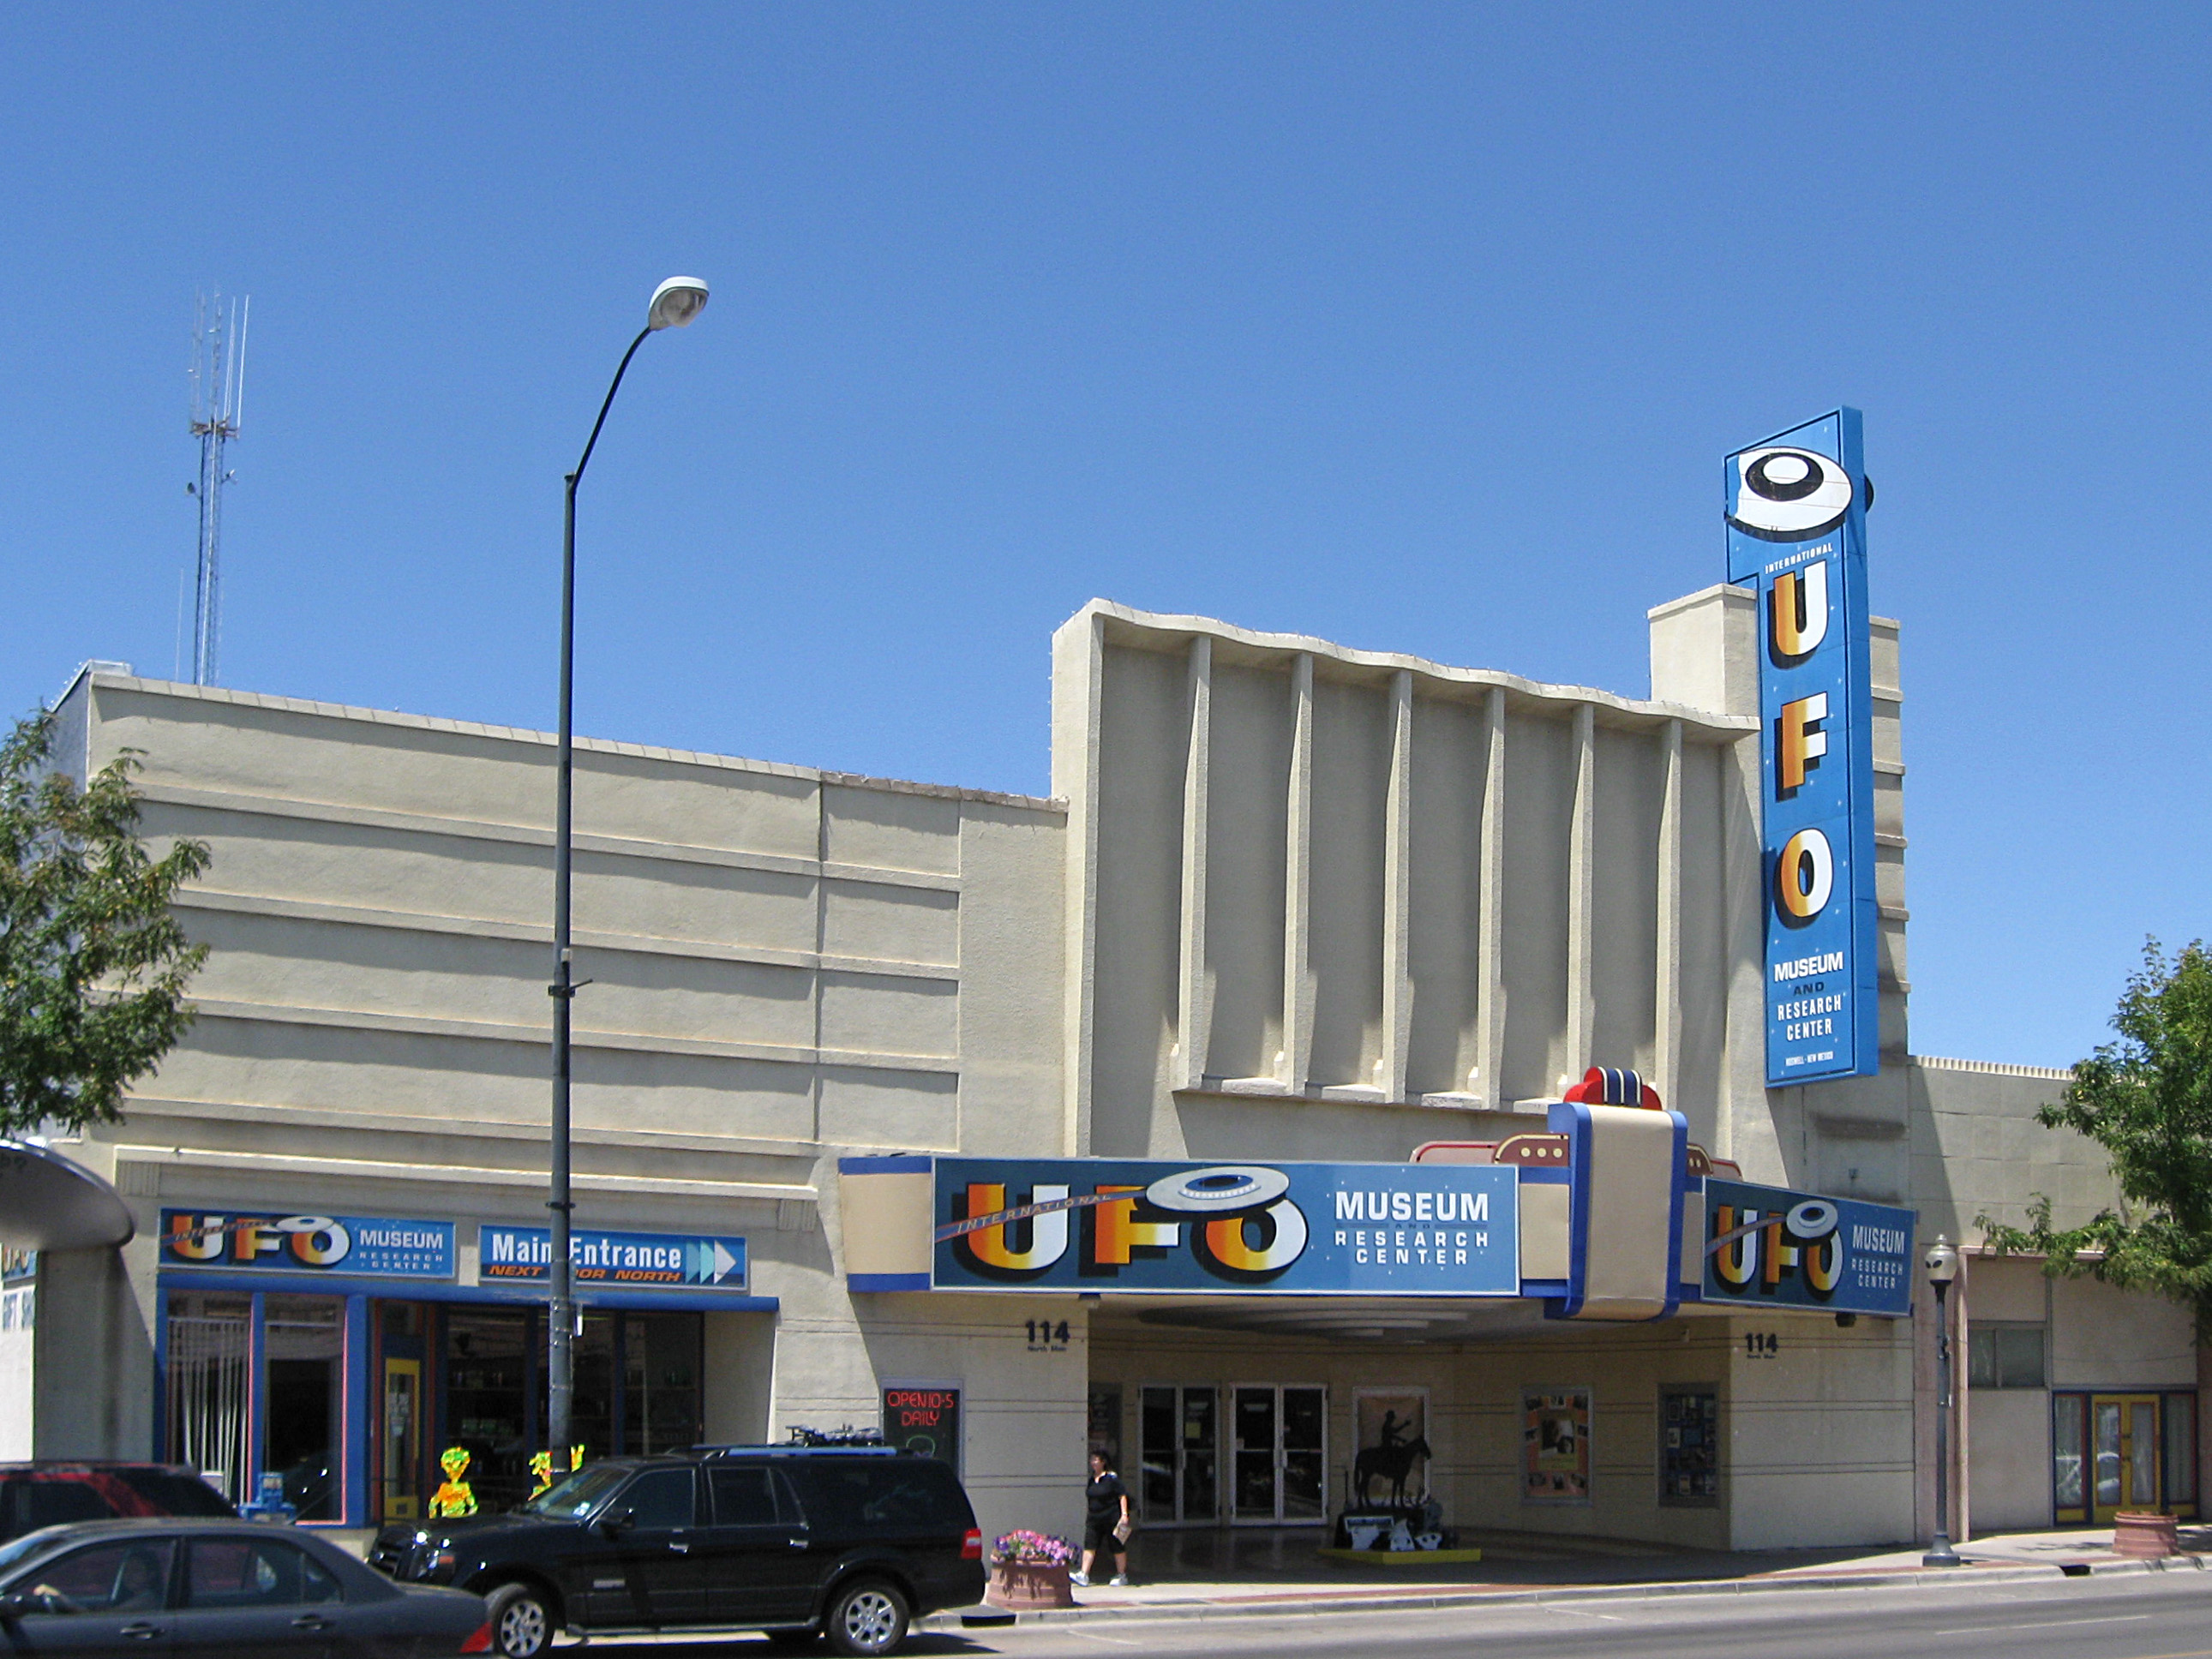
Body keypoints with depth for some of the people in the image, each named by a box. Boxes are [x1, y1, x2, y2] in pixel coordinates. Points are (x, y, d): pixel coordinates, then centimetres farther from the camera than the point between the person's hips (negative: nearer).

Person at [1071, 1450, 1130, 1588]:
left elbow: (1122, 1496, -8)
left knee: (1117, 1548, 5)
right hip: (1094, 1519, 6)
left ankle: (1121, 1575, 16)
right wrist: (1086, 1517, 19)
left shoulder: (1112, 1478, -8)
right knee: (1089, 1546, -5)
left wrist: (1124, 1514, -15)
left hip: (1111, 1518, -6)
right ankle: (1084, 1575, -9)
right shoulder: (1091, 1479, 11)